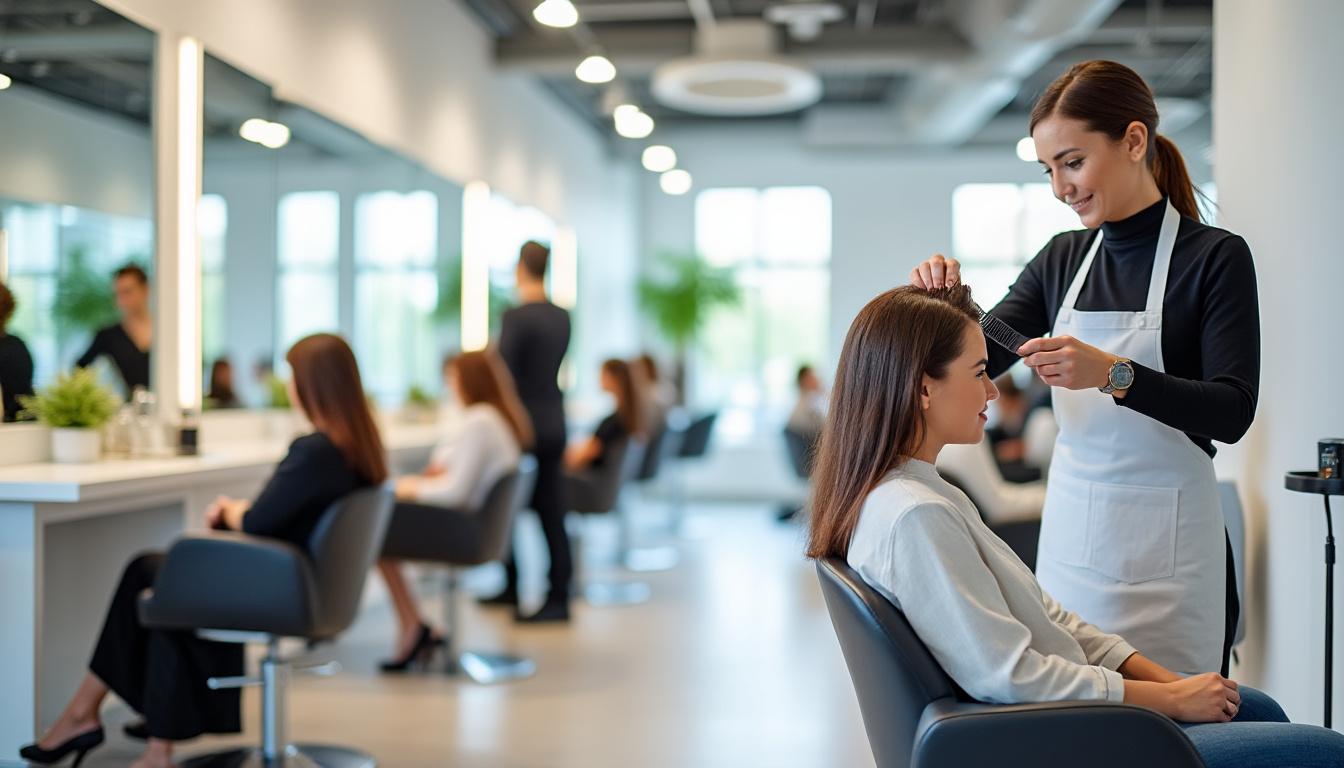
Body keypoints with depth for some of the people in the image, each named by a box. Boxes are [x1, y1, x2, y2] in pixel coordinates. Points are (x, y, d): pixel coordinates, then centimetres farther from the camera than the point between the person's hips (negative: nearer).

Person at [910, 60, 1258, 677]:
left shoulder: (1215, 257, -6)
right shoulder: (1063, 259, 8)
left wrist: (1114, 374, -26)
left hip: (1164, 545, -4)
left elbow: (1232, 411, -13)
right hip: (1069, 534, 4)